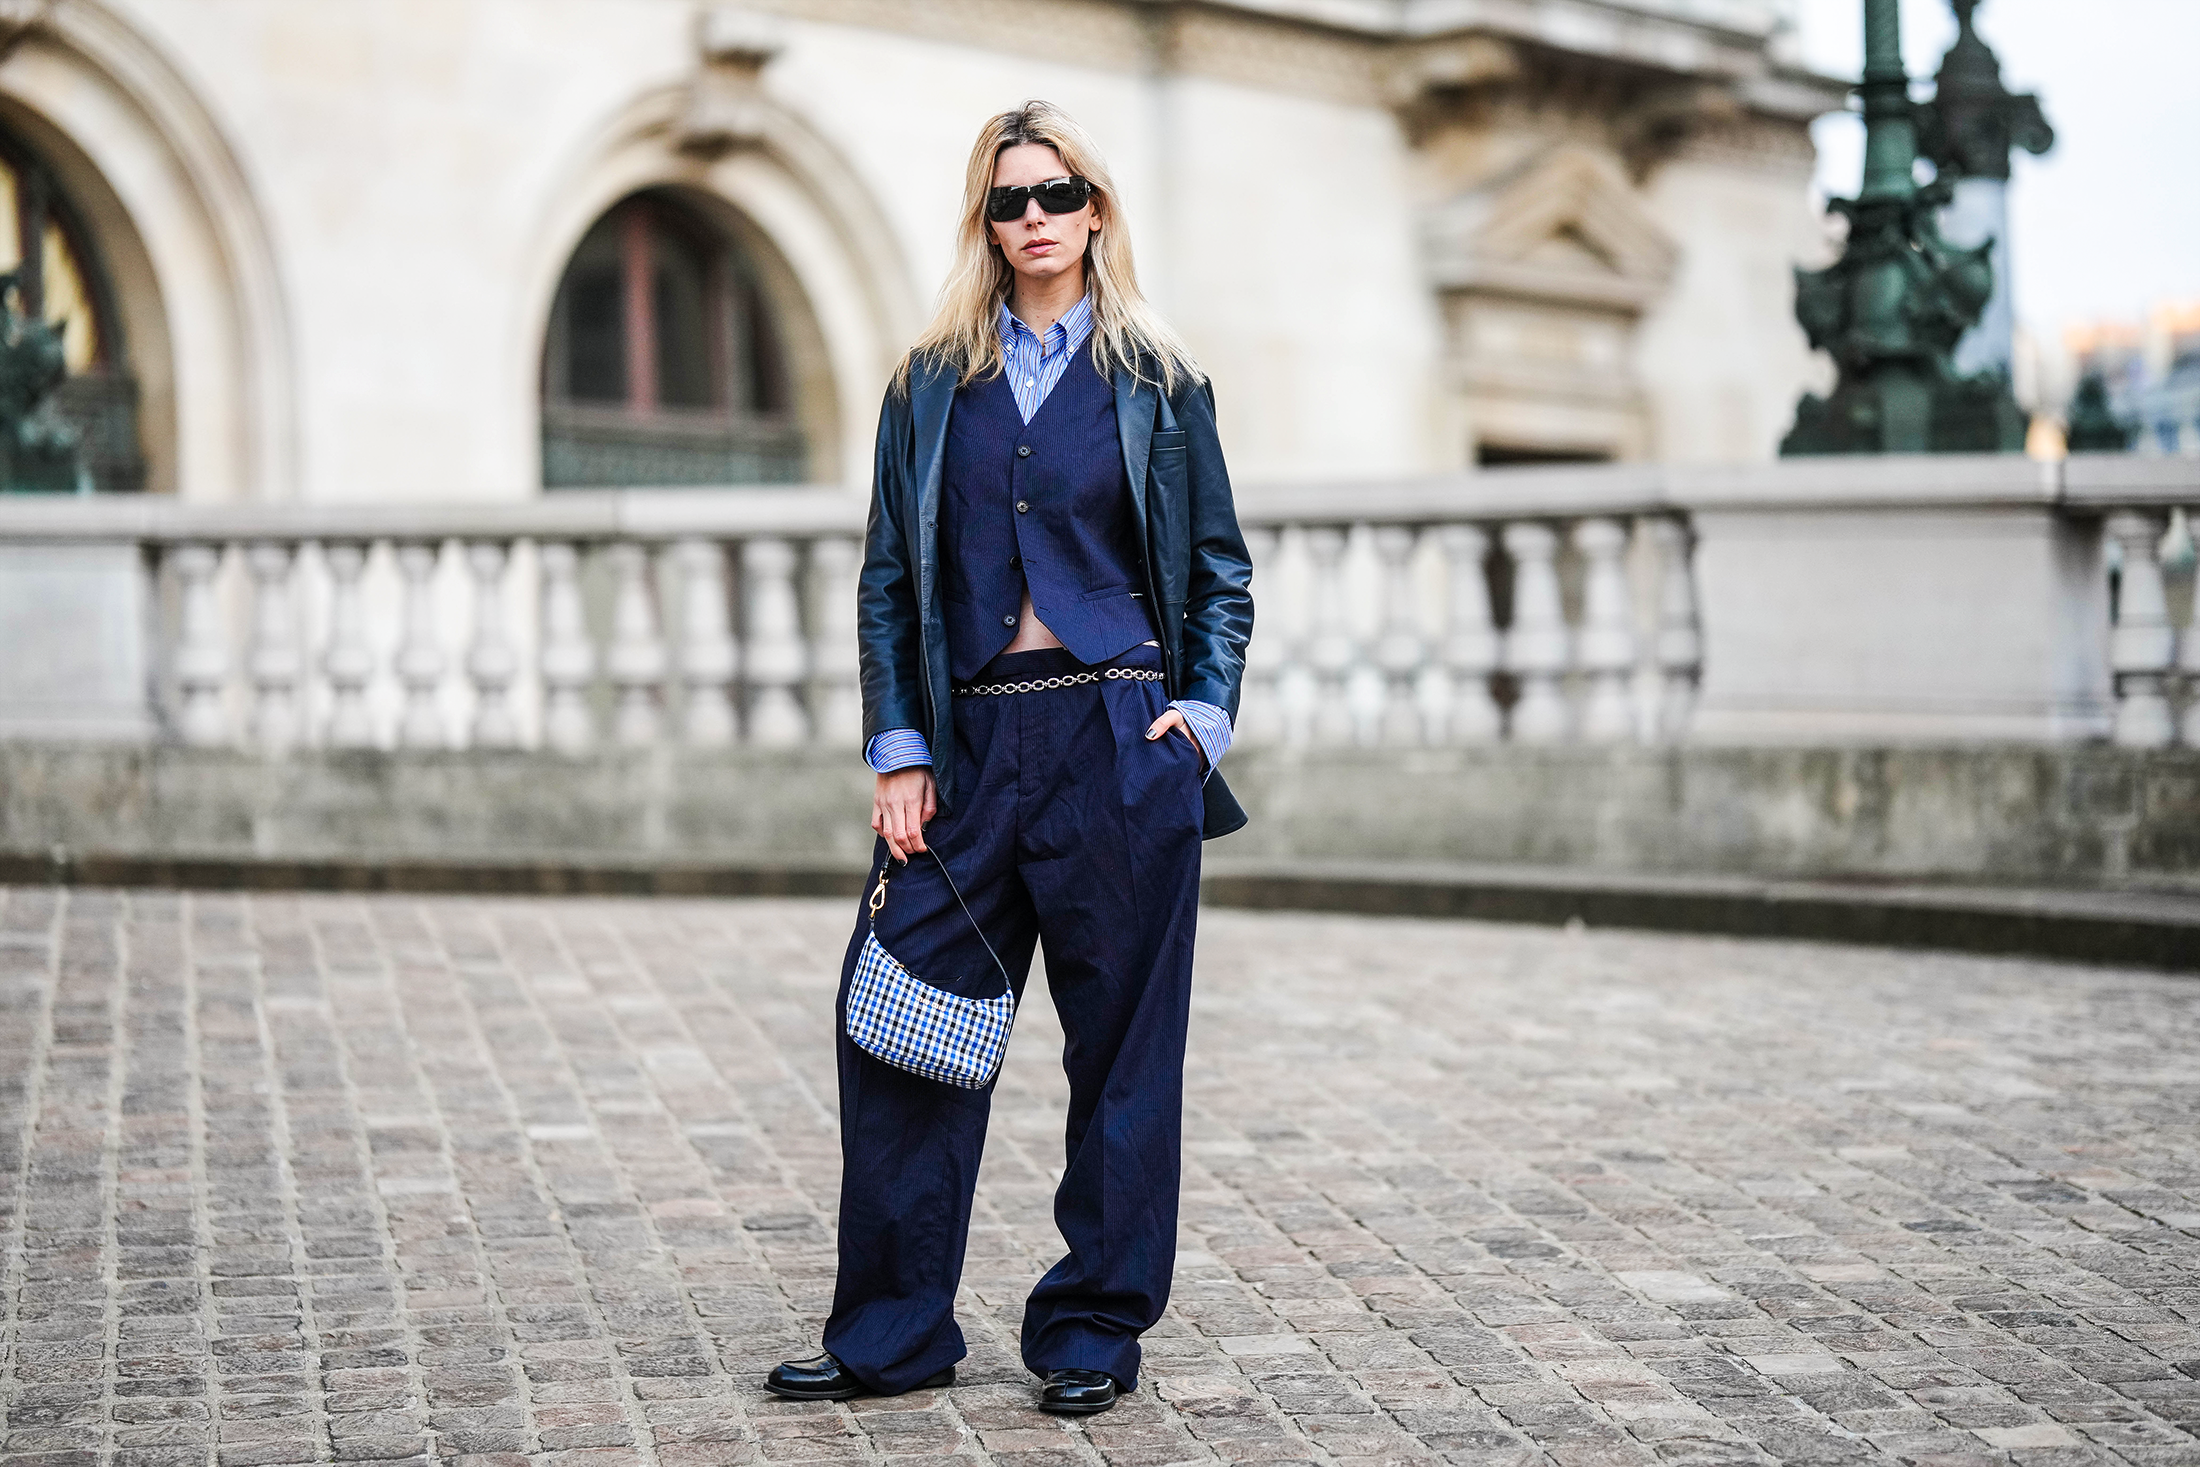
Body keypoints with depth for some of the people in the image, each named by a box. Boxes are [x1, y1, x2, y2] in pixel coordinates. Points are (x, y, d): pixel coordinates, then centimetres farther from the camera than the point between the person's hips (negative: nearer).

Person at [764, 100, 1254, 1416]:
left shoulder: (1158, 381, 7)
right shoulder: (933, 385, 11)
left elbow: (1223, 572, 9)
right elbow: (890, 580, 10)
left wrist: (1203, 714, -5)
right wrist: (899, 751, 1)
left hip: (1121, 746, -2)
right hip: (974, 743, 2)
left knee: (1123, 1046, 2)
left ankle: (1094, 1331, 14)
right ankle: (892, 1332, 11)